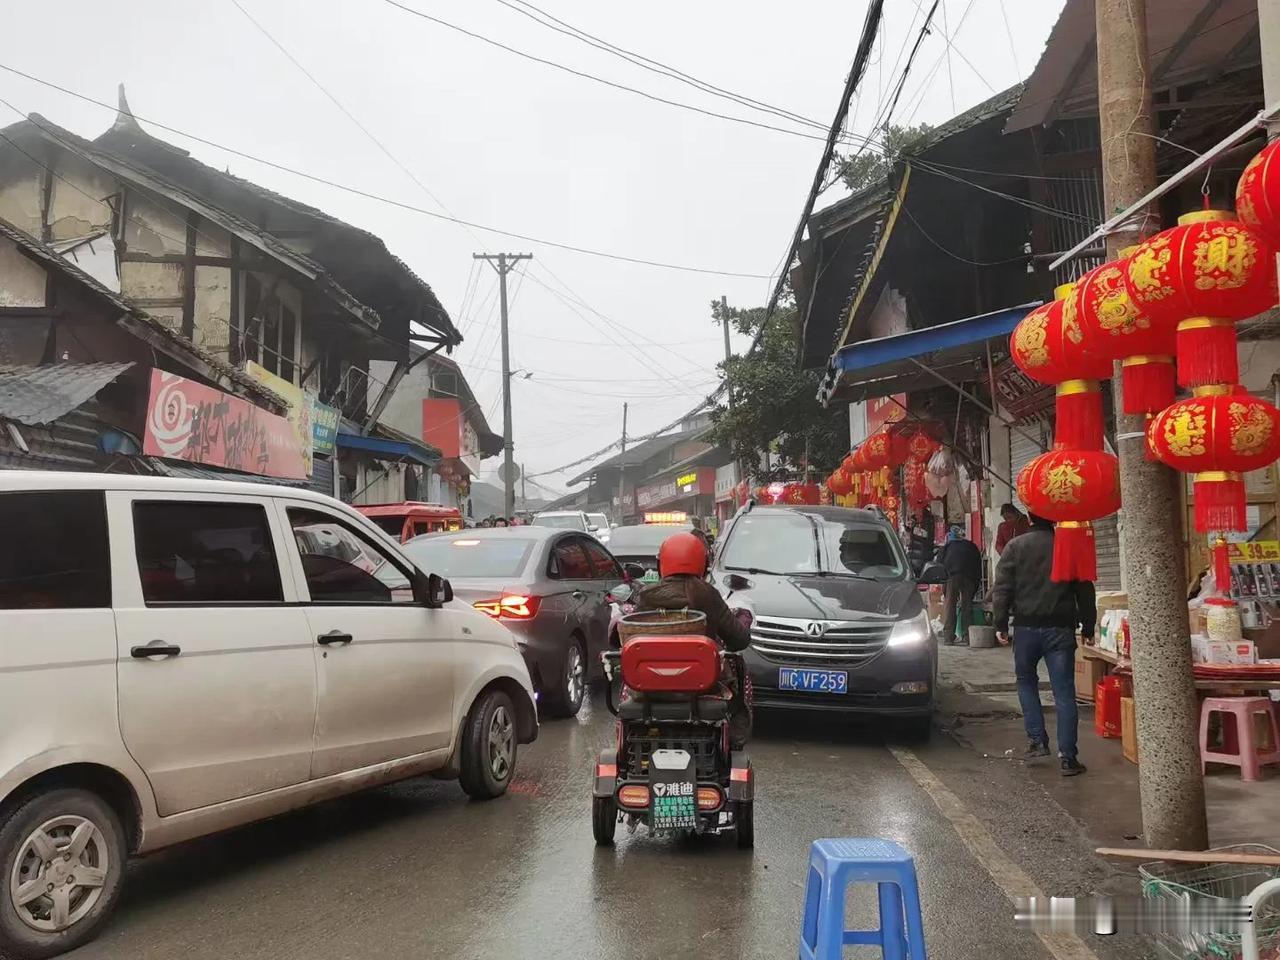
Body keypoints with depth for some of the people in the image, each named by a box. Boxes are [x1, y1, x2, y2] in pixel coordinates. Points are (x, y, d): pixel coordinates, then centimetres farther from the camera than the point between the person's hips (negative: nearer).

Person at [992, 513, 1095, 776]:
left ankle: (1037, 740, 15)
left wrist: (1001, 624, 2)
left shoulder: (1015, 546, -2)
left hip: (1026, 626, 0)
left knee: (1026, 681, 21)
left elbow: (1002, 589, -5)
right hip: (1060, 628, 0)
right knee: (1064, 692, 1)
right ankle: (1067, 756, -1)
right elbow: (1085, 591, 6)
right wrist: (1087, 627, 14)